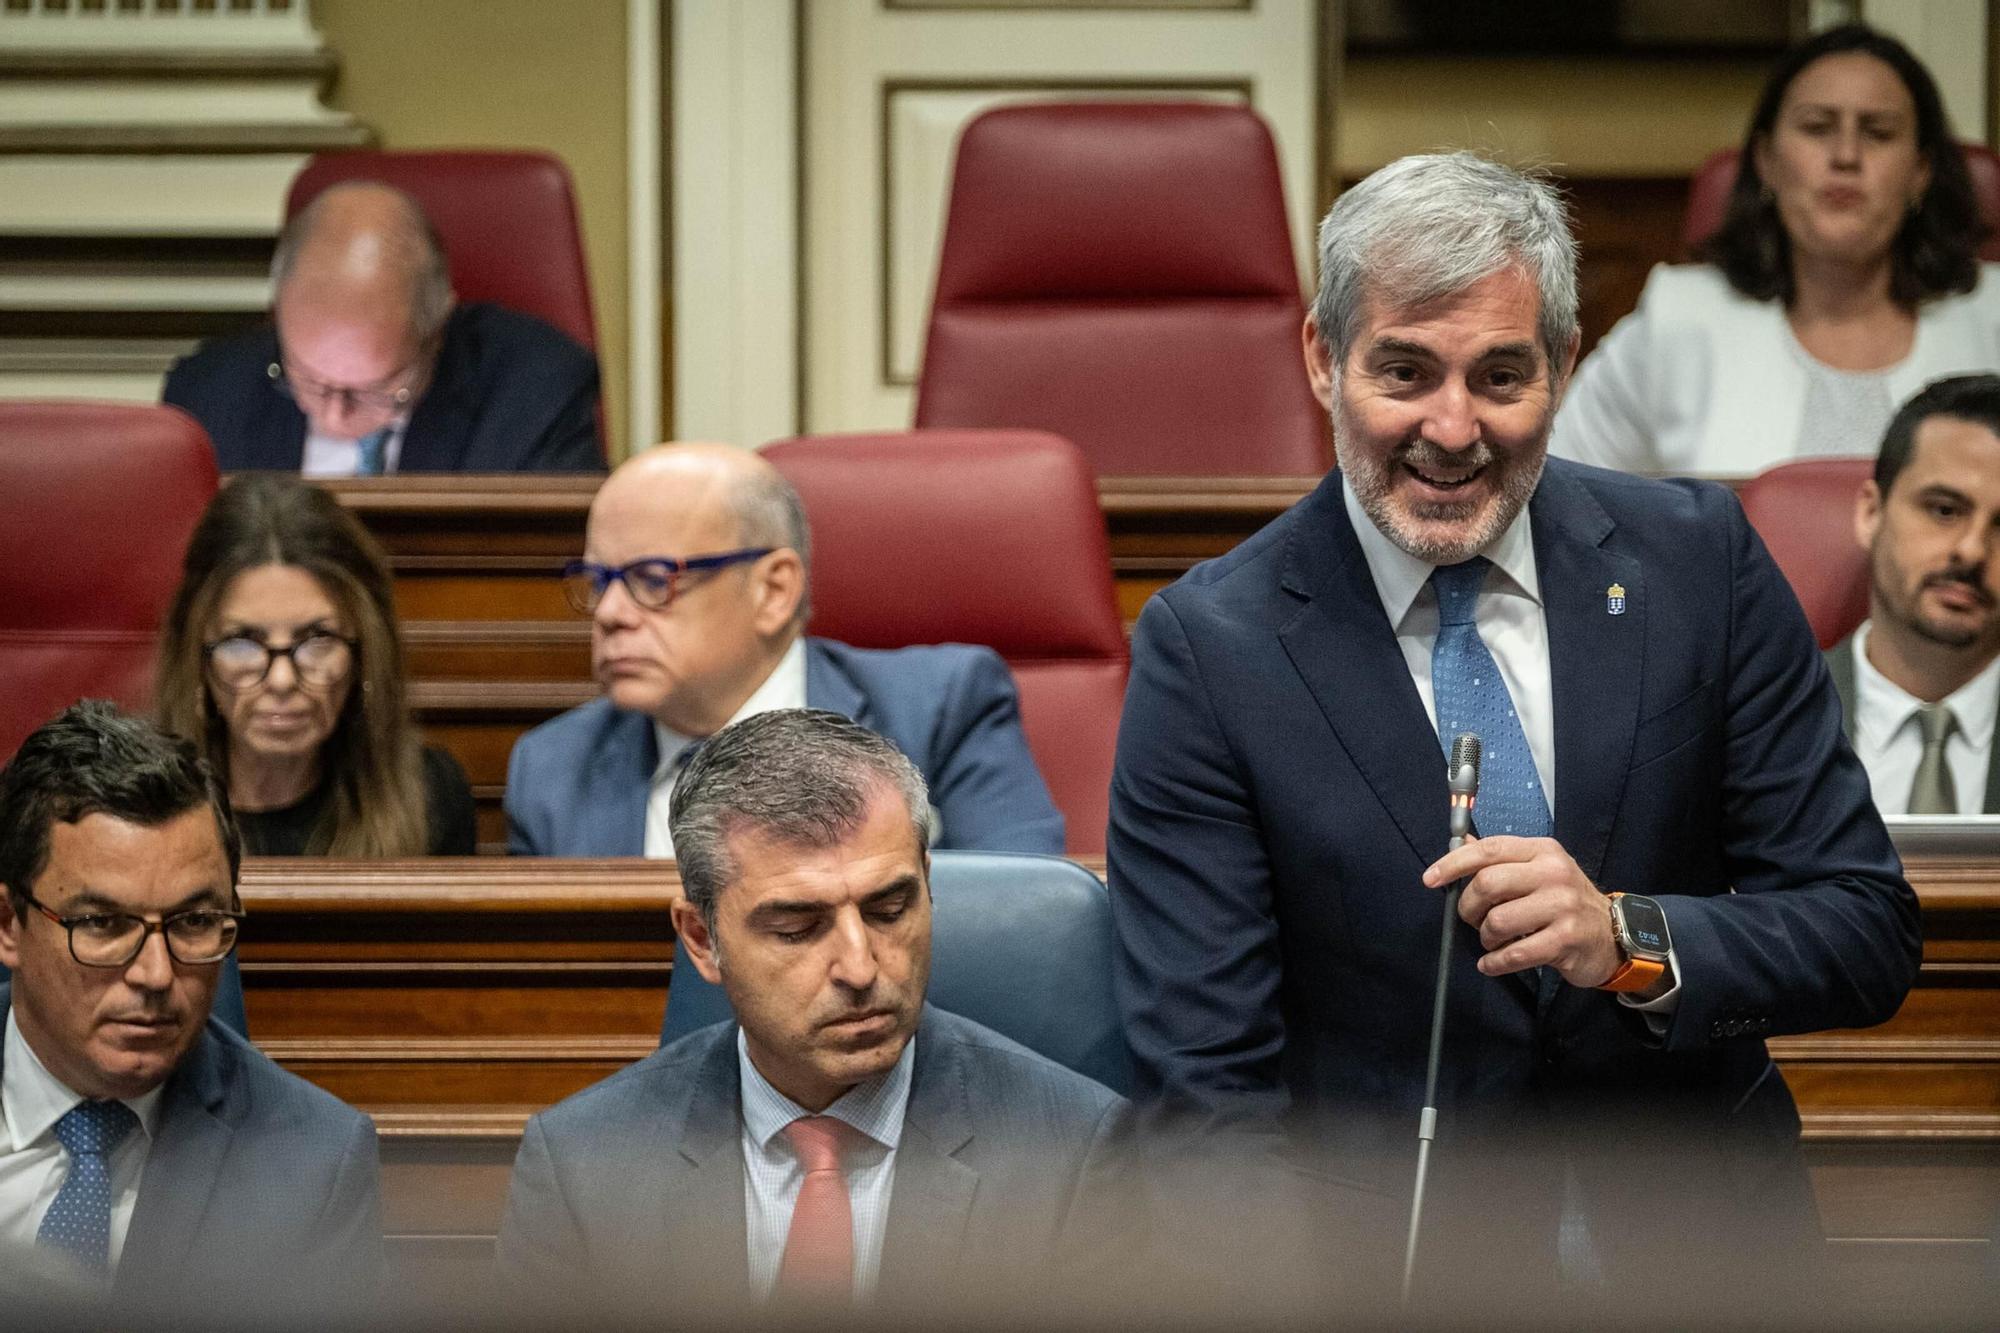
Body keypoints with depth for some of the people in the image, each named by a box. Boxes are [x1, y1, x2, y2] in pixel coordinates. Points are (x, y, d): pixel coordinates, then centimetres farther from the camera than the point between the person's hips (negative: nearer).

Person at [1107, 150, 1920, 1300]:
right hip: (1384, 1263, -2)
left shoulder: (1700, 560, 4)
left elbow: (1872, 939, 3)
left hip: (1695, 1245, 2)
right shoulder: (1209, 647, -2)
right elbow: (1208, 1087, -6)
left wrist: (1630, 940, -17)